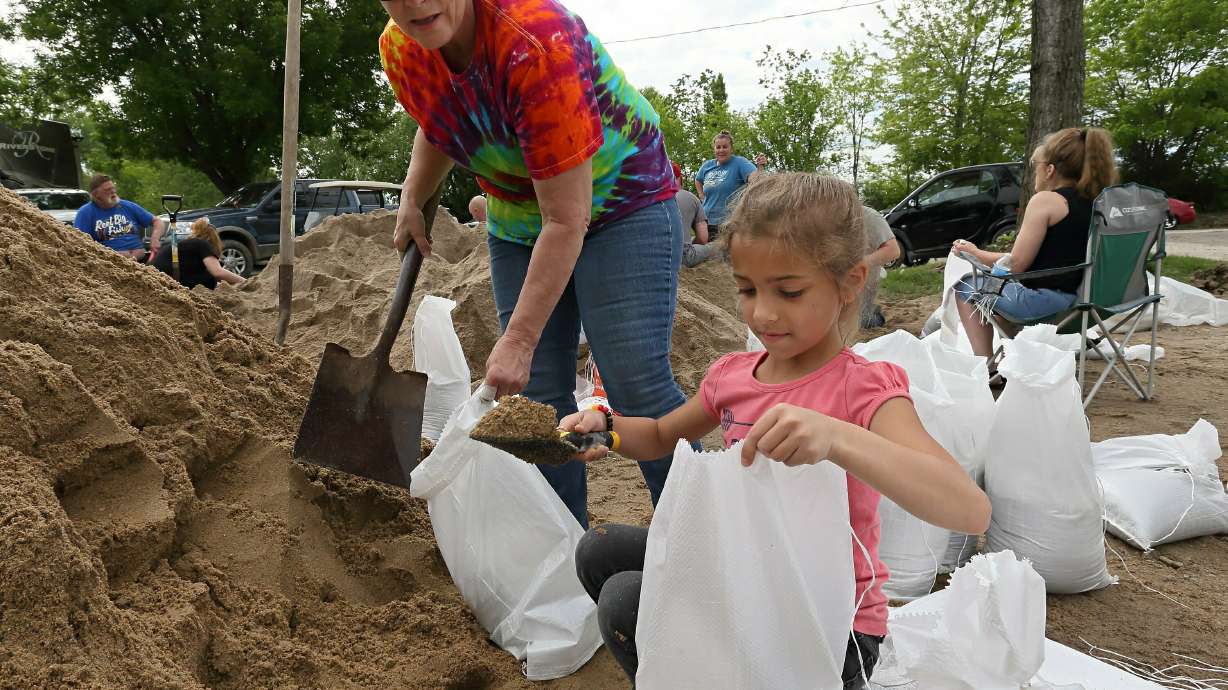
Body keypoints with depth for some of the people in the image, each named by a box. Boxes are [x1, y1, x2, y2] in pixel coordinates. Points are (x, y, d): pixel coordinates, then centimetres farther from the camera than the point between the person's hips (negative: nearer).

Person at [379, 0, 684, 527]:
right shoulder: (400, 49, -10)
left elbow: (567, 219, -31)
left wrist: (518, 341, -28)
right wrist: (411, 201, 3)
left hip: (622, 203, -6)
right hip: (518, 222, 6)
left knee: (638, 386, -16)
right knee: (539, 395, 0)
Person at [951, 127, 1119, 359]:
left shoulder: (1046, 200, -13)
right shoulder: (1093, 200, 9)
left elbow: (1016, 264, -10)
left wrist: (975, 253, 5)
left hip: (1045, 298, -9)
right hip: (1078, 295, 9)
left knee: (964, 286, 11)